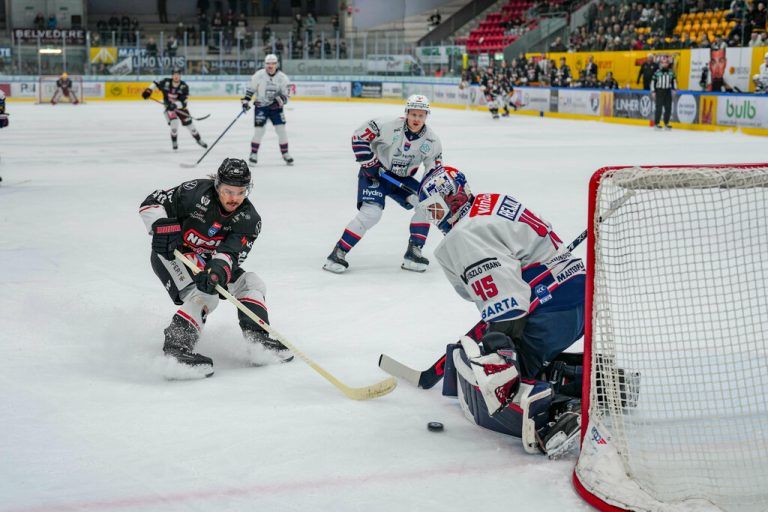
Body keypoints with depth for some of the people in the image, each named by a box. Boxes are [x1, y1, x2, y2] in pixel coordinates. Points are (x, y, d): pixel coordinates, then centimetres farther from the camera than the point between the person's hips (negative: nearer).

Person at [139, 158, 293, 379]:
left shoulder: (249, 219, -14)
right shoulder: (196, 192, -22)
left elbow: (231, 253, -26)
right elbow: (152, 203, -14)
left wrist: (217, 271, -48)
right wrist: (163, 228, -31)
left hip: (208, 260, 6)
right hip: (171, 254, -6)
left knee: (251, 284, -4)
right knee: (204, 295, -29)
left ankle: (257, 338, -12)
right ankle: (175, 348, -39)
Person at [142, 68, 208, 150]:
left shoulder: (184, 86, -21)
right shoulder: (166, 82, -18)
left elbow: (184, 102, -27)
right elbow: (156, 84, 2)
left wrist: (175, 105, -42)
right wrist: (148, 90, -10)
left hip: (180, 107, 1)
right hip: (169, 107, -1)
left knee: (189, 123, 2)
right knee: (174, 122, -23)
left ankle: (199, 140, 24)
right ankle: (174, 142, -3)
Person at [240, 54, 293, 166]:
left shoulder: (282, 77, -6)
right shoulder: (258, 75, -8)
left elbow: (285, 96, -2)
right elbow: (250, 89, 2)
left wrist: (280, 100, -22)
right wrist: (245, 101, -5)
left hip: (276, 107, 2)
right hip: (261, 106, -1)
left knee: (281, 129, -3)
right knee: (259, 130, -8)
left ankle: (286, 154, 9)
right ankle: (253, 154, 5)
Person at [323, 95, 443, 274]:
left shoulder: (431, 140, -10)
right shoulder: (389, 126, -23)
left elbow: (434, 167, 3)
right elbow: (359, 136, -17)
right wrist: (369, 163, -17)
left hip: (402, 178, 5)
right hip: (374, 174, -5)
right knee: (371, 213, -24)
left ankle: (413, 252, -3)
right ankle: (338, 253, -15)